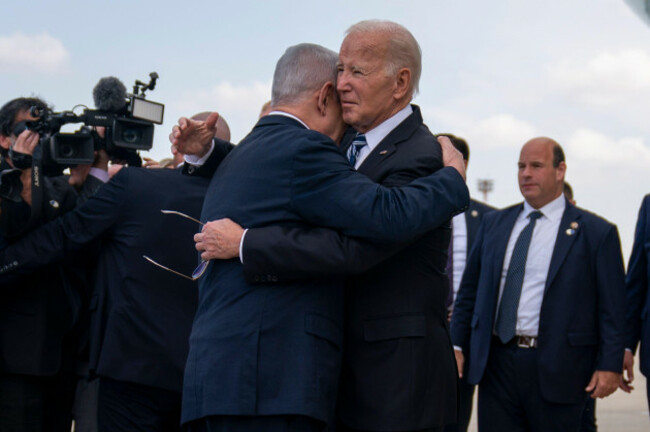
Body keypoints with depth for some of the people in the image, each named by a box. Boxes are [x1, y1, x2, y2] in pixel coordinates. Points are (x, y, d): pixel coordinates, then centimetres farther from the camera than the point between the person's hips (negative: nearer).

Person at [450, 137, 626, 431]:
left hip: (557, 370, -3)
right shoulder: (493, 224, 13)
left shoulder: (597, 233, 0)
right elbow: (470, 290, 16)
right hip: (497, 364, 4)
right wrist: (457, 344, 8)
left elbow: (611, 308, -3)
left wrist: (610, 365, -10)